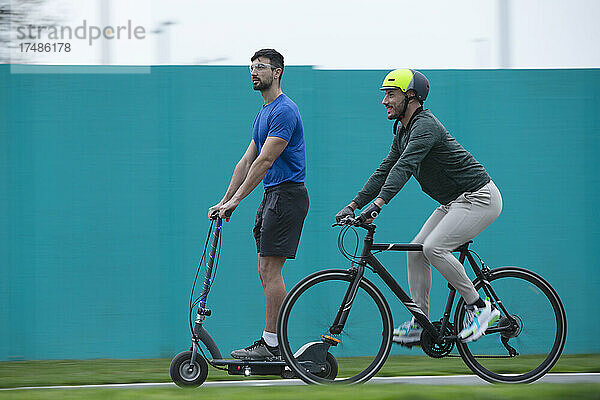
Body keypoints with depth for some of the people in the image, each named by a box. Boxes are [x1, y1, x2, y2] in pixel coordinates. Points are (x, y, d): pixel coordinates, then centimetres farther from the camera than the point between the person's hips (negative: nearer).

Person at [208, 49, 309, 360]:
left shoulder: (283, 111, -14)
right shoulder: (264, 113, 19)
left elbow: (264, 161, -19)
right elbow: (248, 161, 20)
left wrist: (236, 200, -19)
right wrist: (224, 201, 15)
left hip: (287, 194, -10)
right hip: (272, 196, 10)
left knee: (270, 268, -12)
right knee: (266, 270, 8)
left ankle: (271, 344, -11)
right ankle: (272, 343, 10)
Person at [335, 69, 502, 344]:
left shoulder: (425, 126, -21)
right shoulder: (403, 132, 11)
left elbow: (404, 167, -34)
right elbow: (384, 171, 13)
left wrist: (378, 204, -44)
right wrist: (353, 206, 5)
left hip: (479, 198, -10)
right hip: (454, 201, 10)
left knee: (434, 248, -22)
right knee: (417, 250, 2)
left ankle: (479, 308, -11)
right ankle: (420, 325, 6)